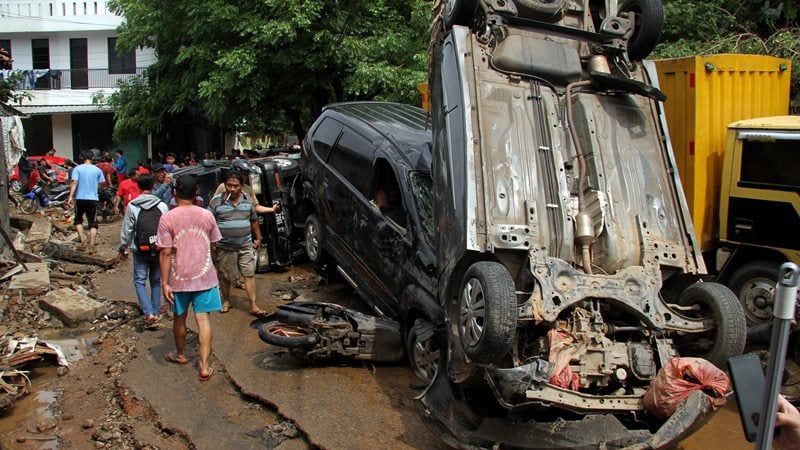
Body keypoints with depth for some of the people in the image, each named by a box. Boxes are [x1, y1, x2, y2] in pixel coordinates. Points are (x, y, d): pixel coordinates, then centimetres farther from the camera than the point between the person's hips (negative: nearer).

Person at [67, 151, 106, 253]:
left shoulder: (77, 169, -2)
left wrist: (71, 197, -16)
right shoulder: (97, 170, 3)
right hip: (93, 199, 1)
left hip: (80, 198, 0)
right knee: (93, 224, 3)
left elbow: (74, 182, -13)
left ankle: (82, 239, 1)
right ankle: (91, 246, -3)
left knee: (78, 220, 18)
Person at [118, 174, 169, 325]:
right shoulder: (162, 206, -5)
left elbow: (126, 230, -4)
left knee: (140, 281, 6)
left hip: (140, 251, -2)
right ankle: (156, 312, 21)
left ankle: (149, 312, -8)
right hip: (159, 250, 2)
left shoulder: (132, 206, -8)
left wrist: (123, 249, 8)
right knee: (156, 281, 15)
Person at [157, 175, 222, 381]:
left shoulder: (167, 219, -11)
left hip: (179, 278, -1)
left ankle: (181, 354, 39)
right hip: (204, 276, 1)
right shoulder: (206, 216, -4)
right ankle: (204, 366, -1)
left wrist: (164, 283, -8)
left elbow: (166, 253, -13)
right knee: (203, 319, 2)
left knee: (180, 317, 19)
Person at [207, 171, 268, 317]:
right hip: (224, 247, -2)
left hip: (246, 246, 2)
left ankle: (253, 306, 1)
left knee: (249, 274, -2)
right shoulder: (216, 201, -6)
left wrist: (258, 238, 17)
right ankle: (226, 301, 30)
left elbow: (254, 220, 16)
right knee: (224, 276, 10)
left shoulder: (247, 200, 5)